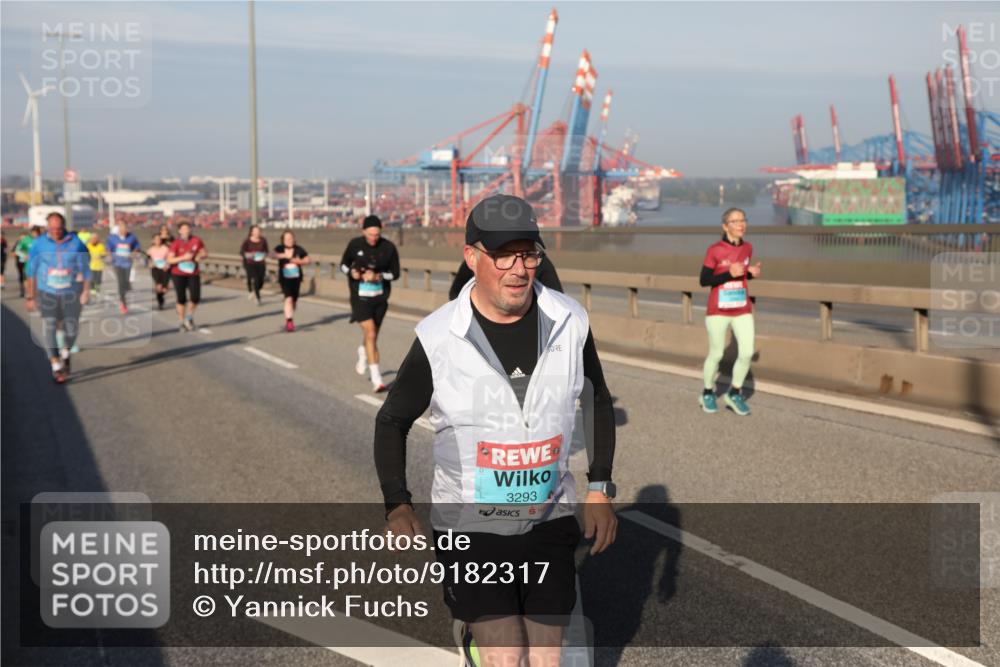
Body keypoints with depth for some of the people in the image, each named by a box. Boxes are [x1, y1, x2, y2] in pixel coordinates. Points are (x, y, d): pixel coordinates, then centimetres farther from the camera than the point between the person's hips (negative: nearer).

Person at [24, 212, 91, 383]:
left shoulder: (76, 243, -6)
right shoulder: (39, 244, -5)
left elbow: (85, 269, -1)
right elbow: (32, 271, 2)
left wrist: (86, 291, -10)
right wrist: (30, 296, 2)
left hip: (71, 293, 0)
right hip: (47, 293, 0)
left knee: (71, 329, 5)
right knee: (49, 328, -11)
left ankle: (65, 354, 36)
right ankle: (56, 367, -4)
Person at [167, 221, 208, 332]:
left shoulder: (196, 241, -2)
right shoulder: (176, 244, -10)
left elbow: (205, 253, 10)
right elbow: (169, 260, -15)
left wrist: (200, 256, -13)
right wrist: (183, 257, -25)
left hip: (193, 274, 2)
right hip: (178, 274, -2)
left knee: (196, 298, -6)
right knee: (181, 299, 1)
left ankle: (189, 317, 22)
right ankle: (182, 322, 15)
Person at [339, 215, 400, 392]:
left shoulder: (389, 248, -7)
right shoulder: (355, 244, -6)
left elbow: (395, 273, -1)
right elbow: (344, 264, 9)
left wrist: (378, 276, -19)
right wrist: (351, 272, -14)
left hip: (380, 298, 2)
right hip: (360, 298, -2)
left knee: (372, 335, 17)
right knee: (371, 334, -16)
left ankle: (363, 353, 54)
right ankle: (376, 379, -14)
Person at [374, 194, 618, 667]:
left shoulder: (569, 321, -5)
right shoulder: (438, 338, -12)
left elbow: (599, 402, 11)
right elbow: (392, 420, 1)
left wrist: (600, 490, 6)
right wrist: (397, 505, -10)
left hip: (549, 521, 3)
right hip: (470, 526, -3)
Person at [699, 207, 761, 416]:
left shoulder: (747, 248, 5)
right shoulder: (715, 250, -11)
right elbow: (704, 281, -10)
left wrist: (752, 274, -2)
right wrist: (730, 274, -20)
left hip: (742, 310, 4)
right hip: (718, 311, -4)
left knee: (747, 353, -5)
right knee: (716, 354, 5)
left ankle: (734, 393, 15)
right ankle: (708, 394, 27)